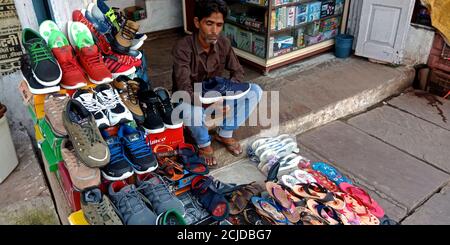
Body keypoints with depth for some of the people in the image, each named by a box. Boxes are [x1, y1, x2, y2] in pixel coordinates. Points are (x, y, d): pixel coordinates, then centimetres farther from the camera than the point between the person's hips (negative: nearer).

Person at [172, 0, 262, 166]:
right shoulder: (183, 48, -25)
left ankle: (224, 133, 2)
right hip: (191, 100, -4)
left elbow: (238, 71, 1)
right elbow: (184, 89, -32)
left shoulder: (223, 43, -9)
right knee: (190, 111, -41)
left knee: (255, 91, -14)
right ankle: (204, 144, -6)